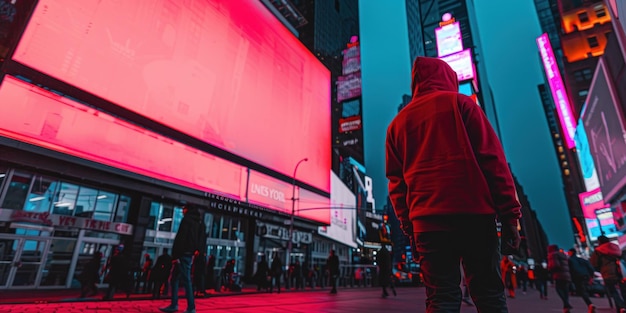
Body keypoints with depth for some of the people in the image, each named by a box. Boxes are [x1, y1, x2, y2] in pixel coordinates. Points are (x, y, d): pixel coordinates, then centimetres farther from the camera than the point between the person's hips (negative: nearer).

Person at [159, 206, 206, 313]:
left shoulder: (187, 219, -6)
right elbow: (202, 240, 16)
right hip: (190, 254, 9)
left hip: (183, 254, -9)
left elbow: (180, 238, -16)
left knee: (186, 280, -6)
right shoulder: (200, 222, 20)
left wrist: (175, 255, -17)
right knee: (174, 278, 16)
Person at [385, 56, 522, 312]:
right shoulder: (460, 103, 7)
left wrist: (408, 227, 13)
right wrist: (510, 214, 0)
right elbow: (491, 158, -2)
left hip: (426, 221, 3)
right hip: (473, 213, -2)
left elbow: (396, 182, 11)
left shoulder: (398, 122, 15)